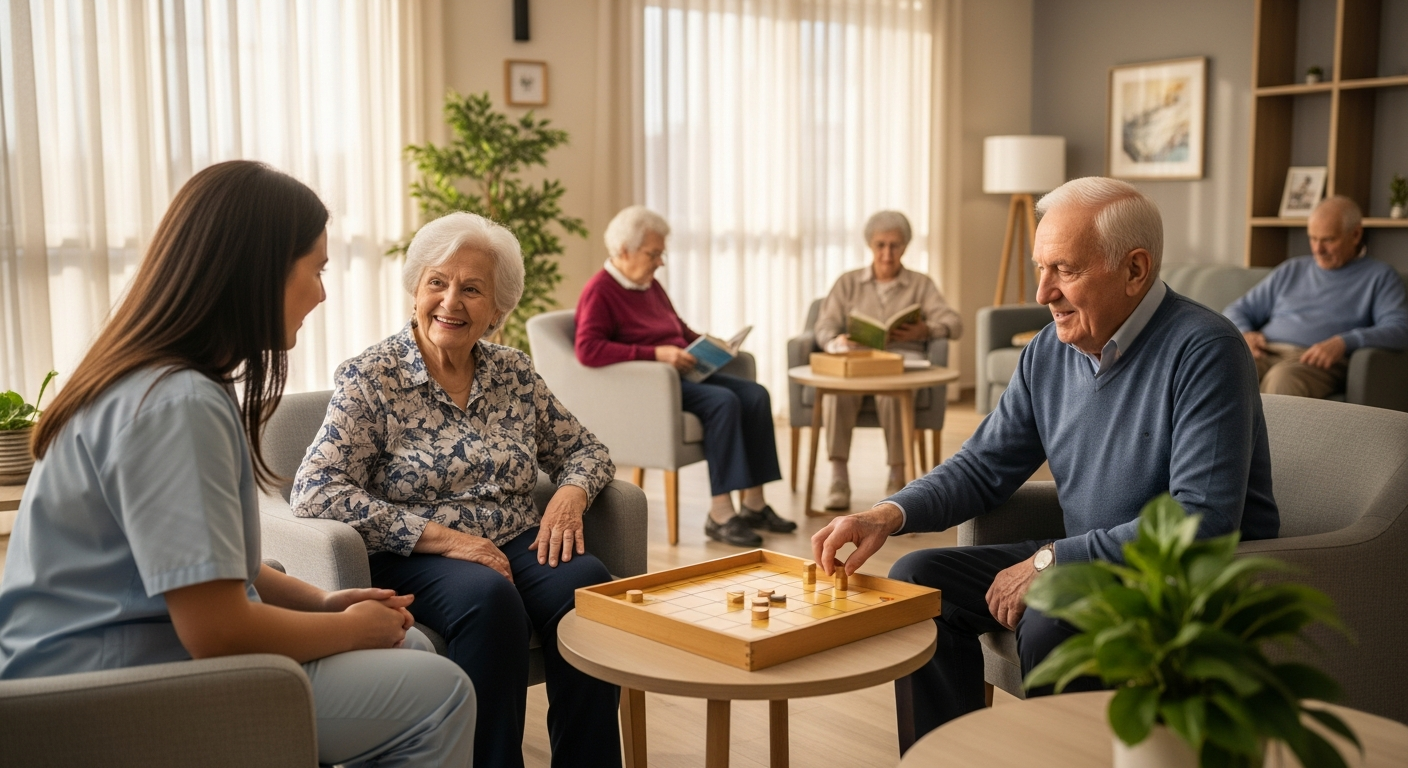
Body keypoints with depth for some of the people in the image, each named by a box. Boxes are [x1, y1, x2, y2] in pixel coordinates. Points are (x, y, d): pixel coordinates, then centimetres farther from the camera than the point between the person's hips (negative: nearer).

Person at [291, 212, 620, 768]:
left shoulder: (515, 374, 11)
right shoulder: (370, 379, -3)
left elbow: (583, 448, 19)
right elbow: (315, 494, -13)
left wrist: (571, 494, -6)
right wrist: (441, 537, -19)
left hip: (519, 547, 4)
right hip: (414, 560, -4)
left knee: (587, 585, -27)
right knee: (489, 597, -35)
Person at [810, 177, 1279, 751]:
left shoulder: (1203, 350, -20)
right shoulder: (1049, 351, 3)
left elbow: (1202, 521, -27)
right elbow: (984, 467, 10)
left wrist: (1051, 560, -24)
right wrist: (889, 515, -9)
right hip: (1083, 563, 8)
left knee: (1051, 620, -33)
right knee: (919, 581, -1)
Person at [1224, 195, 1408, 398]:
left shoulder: (1380, 277, 15)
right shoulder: (1291, 271, 28)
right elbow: (1237, 311, 28)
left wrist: (1343, 342, -18)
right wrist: (1244, 334, 3)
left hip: (1319, 361, -3)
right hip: (1267, 352, 4)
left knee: (1283, 377, -41)